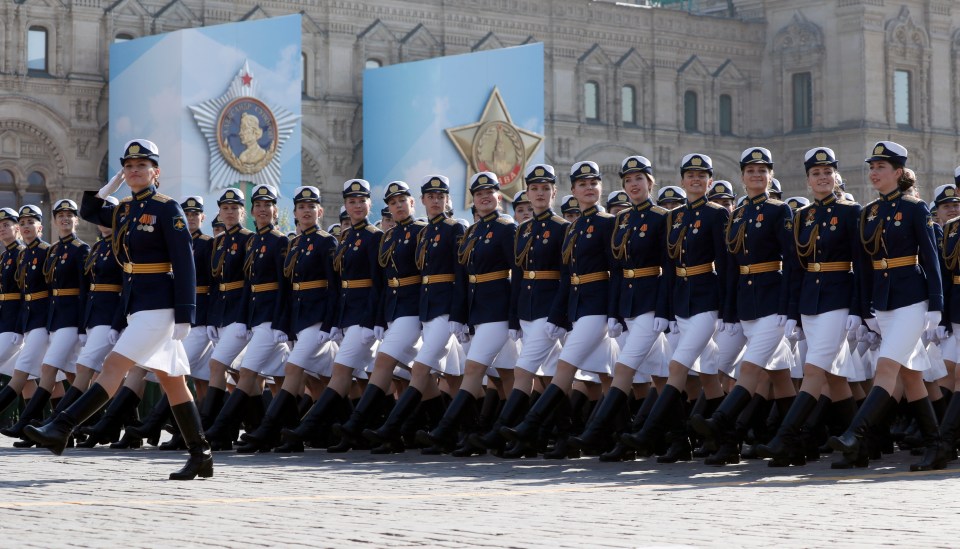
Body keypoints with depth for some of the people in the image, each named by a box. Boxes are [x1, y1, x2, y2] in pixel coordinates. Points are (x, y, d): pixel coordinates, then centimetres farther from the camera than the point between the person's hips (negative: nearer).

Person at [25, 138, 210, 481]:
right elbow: (89, 212, 26)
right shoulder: (124, 210, 13)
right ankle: (201, 456, 11)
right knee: (172, 381, 8)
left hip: (158, 304, -8)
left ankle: (61, 430, -21)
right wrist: (114, 183, 13)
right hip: (136, 303, 8)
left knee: (114, 366, -15)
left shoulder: (167, 209, -8)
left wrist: (184, 316, -18)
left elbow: (185, 264, -12)